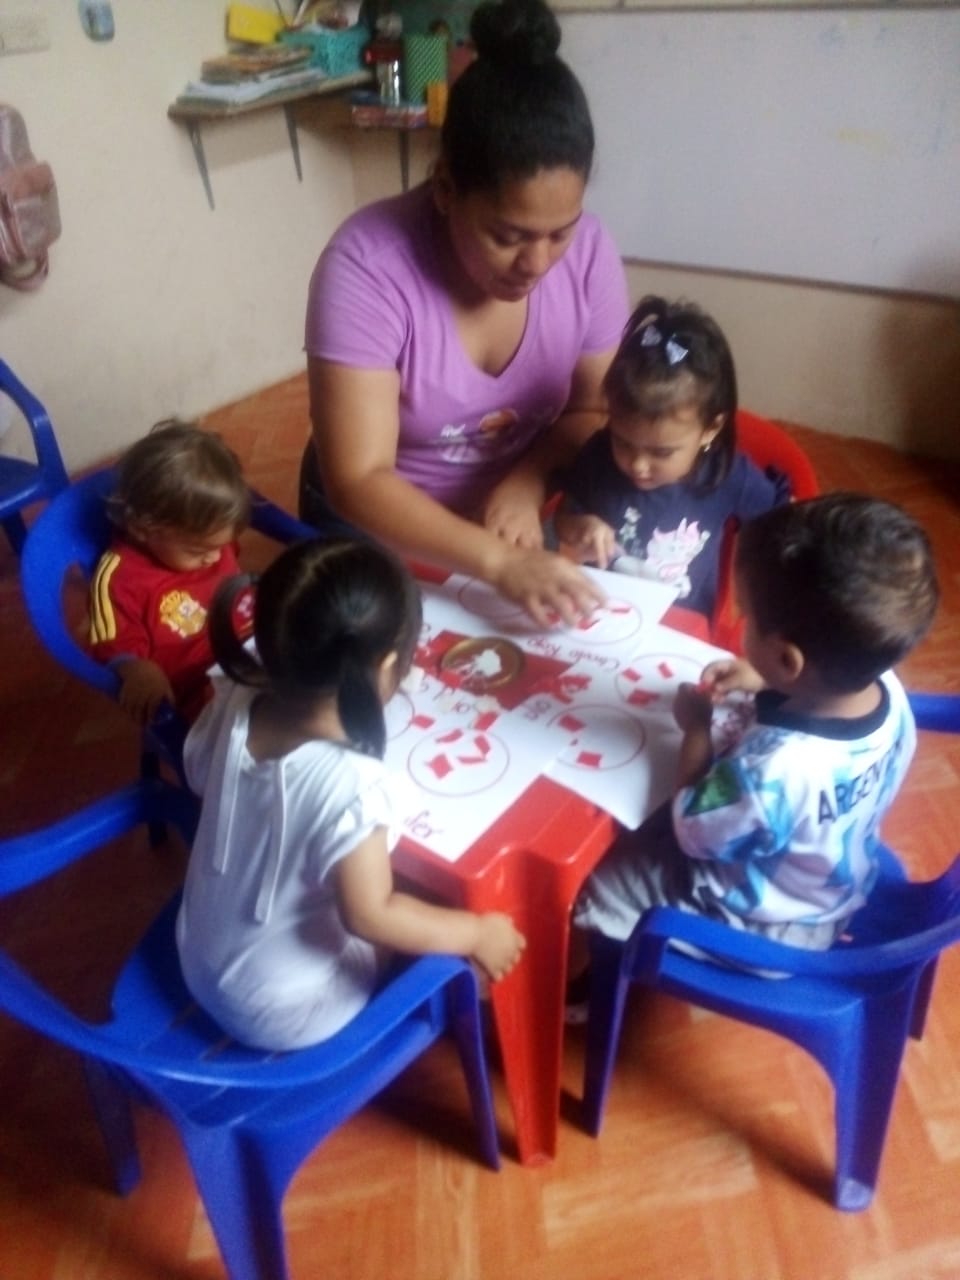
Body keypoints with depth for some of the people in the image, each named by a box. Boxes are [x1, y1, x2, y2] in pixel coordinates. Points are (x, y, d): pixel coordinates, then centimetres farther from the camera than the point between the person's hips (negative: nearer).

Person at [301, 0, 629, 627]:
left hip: (507, 513, 3)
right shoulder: (367, 265, -28)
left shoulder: (589, 252, -15)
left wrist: (525, 486, -23)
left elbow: (595, 409, -3)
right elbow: (358, 482, -31)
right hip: (375, 532, -3)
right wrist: (499, 563, -42)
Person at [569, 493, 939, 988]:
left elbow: (692, 829, -22)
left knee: (590, 886, 7)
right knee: (642, 828, 24)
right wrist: (764, 683, -7)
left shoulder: (772, 773, -44)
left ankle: (585, 984, 37)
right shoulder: (885, 690, -21)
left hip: (757, 931, -7)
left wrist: (696, 727, -12)